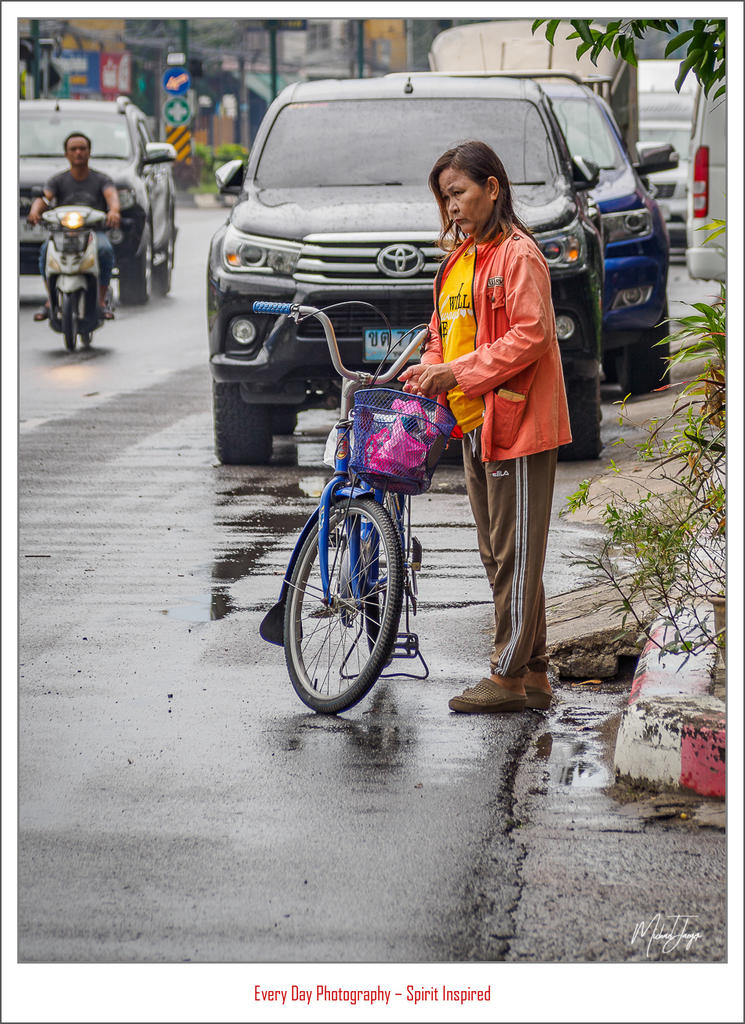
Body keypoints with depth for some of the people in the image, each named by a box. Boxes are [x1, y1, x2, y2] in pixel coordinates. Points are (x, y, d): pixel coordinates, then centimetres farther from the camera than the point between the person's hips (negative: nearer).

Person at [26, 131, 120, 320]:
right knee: (46, 250, -32)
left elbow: (112, 195, -14)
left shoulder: (101, 179, 8)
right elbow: (44, 197, -7)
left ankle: (101, 301, -24)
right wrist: (35, 210, -32)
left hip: (95, 231, -1)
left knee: (105, 250, -35)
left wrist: (114, 210, -39)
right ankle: (50, 301, -22)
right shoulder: (58, 180, 11)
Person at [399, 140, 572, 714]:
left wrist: (460, 372, -20)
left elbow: (530, 335, -18)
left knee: (515, 554, -5)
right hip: (475, 425, 10)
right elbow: (446, 332, 23)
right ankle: (533, 674, 17)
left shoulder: (518, 255, -10)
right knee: (496, 555, 11)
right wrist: (430, 370, 3)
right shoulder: (458, 259, 18)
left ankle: (511, 676, -1)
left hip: (517, 420, -10)